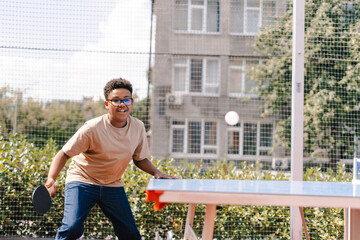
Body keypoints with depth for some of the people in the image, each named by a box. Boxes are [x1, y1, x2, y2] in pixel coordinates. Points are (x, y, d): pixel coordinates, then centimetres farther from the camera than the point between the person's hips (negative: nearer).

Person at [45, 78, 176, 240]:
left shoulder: (138, 127, -5)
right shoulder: (92, 129, -21)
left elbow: (140, 158, 10)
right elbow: (64, 154, -16)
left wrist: (156, 173, -8)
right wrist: (51, 179, -31)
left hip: (113, 186, 4)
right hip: (82, 182, -4)